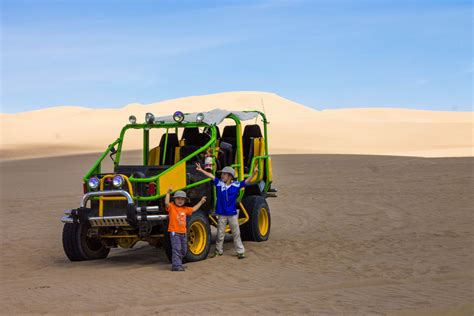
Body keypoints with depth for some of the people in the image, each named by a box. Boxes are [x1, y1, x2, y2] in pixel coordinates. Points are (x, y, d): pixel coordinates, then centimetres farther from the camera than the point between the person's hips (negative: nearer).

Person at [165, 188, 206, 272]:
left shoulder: (185, 209, 14)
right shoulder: (171, 207, -5)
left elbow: (193, 209, 29)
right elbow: (166, 203, -24)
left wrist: (201, 202, 33)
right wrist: (168, 193, -32)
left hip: (183, 233, 7)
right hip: (174, 232, -7)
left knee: (183, 250, 13)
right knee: (176, 249, -12)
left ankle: (179, 263, 27)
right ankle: (176, 265, -12)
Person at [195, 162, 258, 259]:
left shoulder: (236, 185, -4)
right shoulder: (219, 183, -2)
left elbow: (247, 181, -8)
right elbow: (211, 175, -4)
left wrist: (254, 173, -22)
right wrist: (201, 170, -10)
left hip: (232, 214, -1)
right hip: (221, 214, 1)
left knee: (236, 233, 5)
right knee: (220, 234, 11)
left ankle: (240, 251, 12)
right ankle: (218, 250, 25)